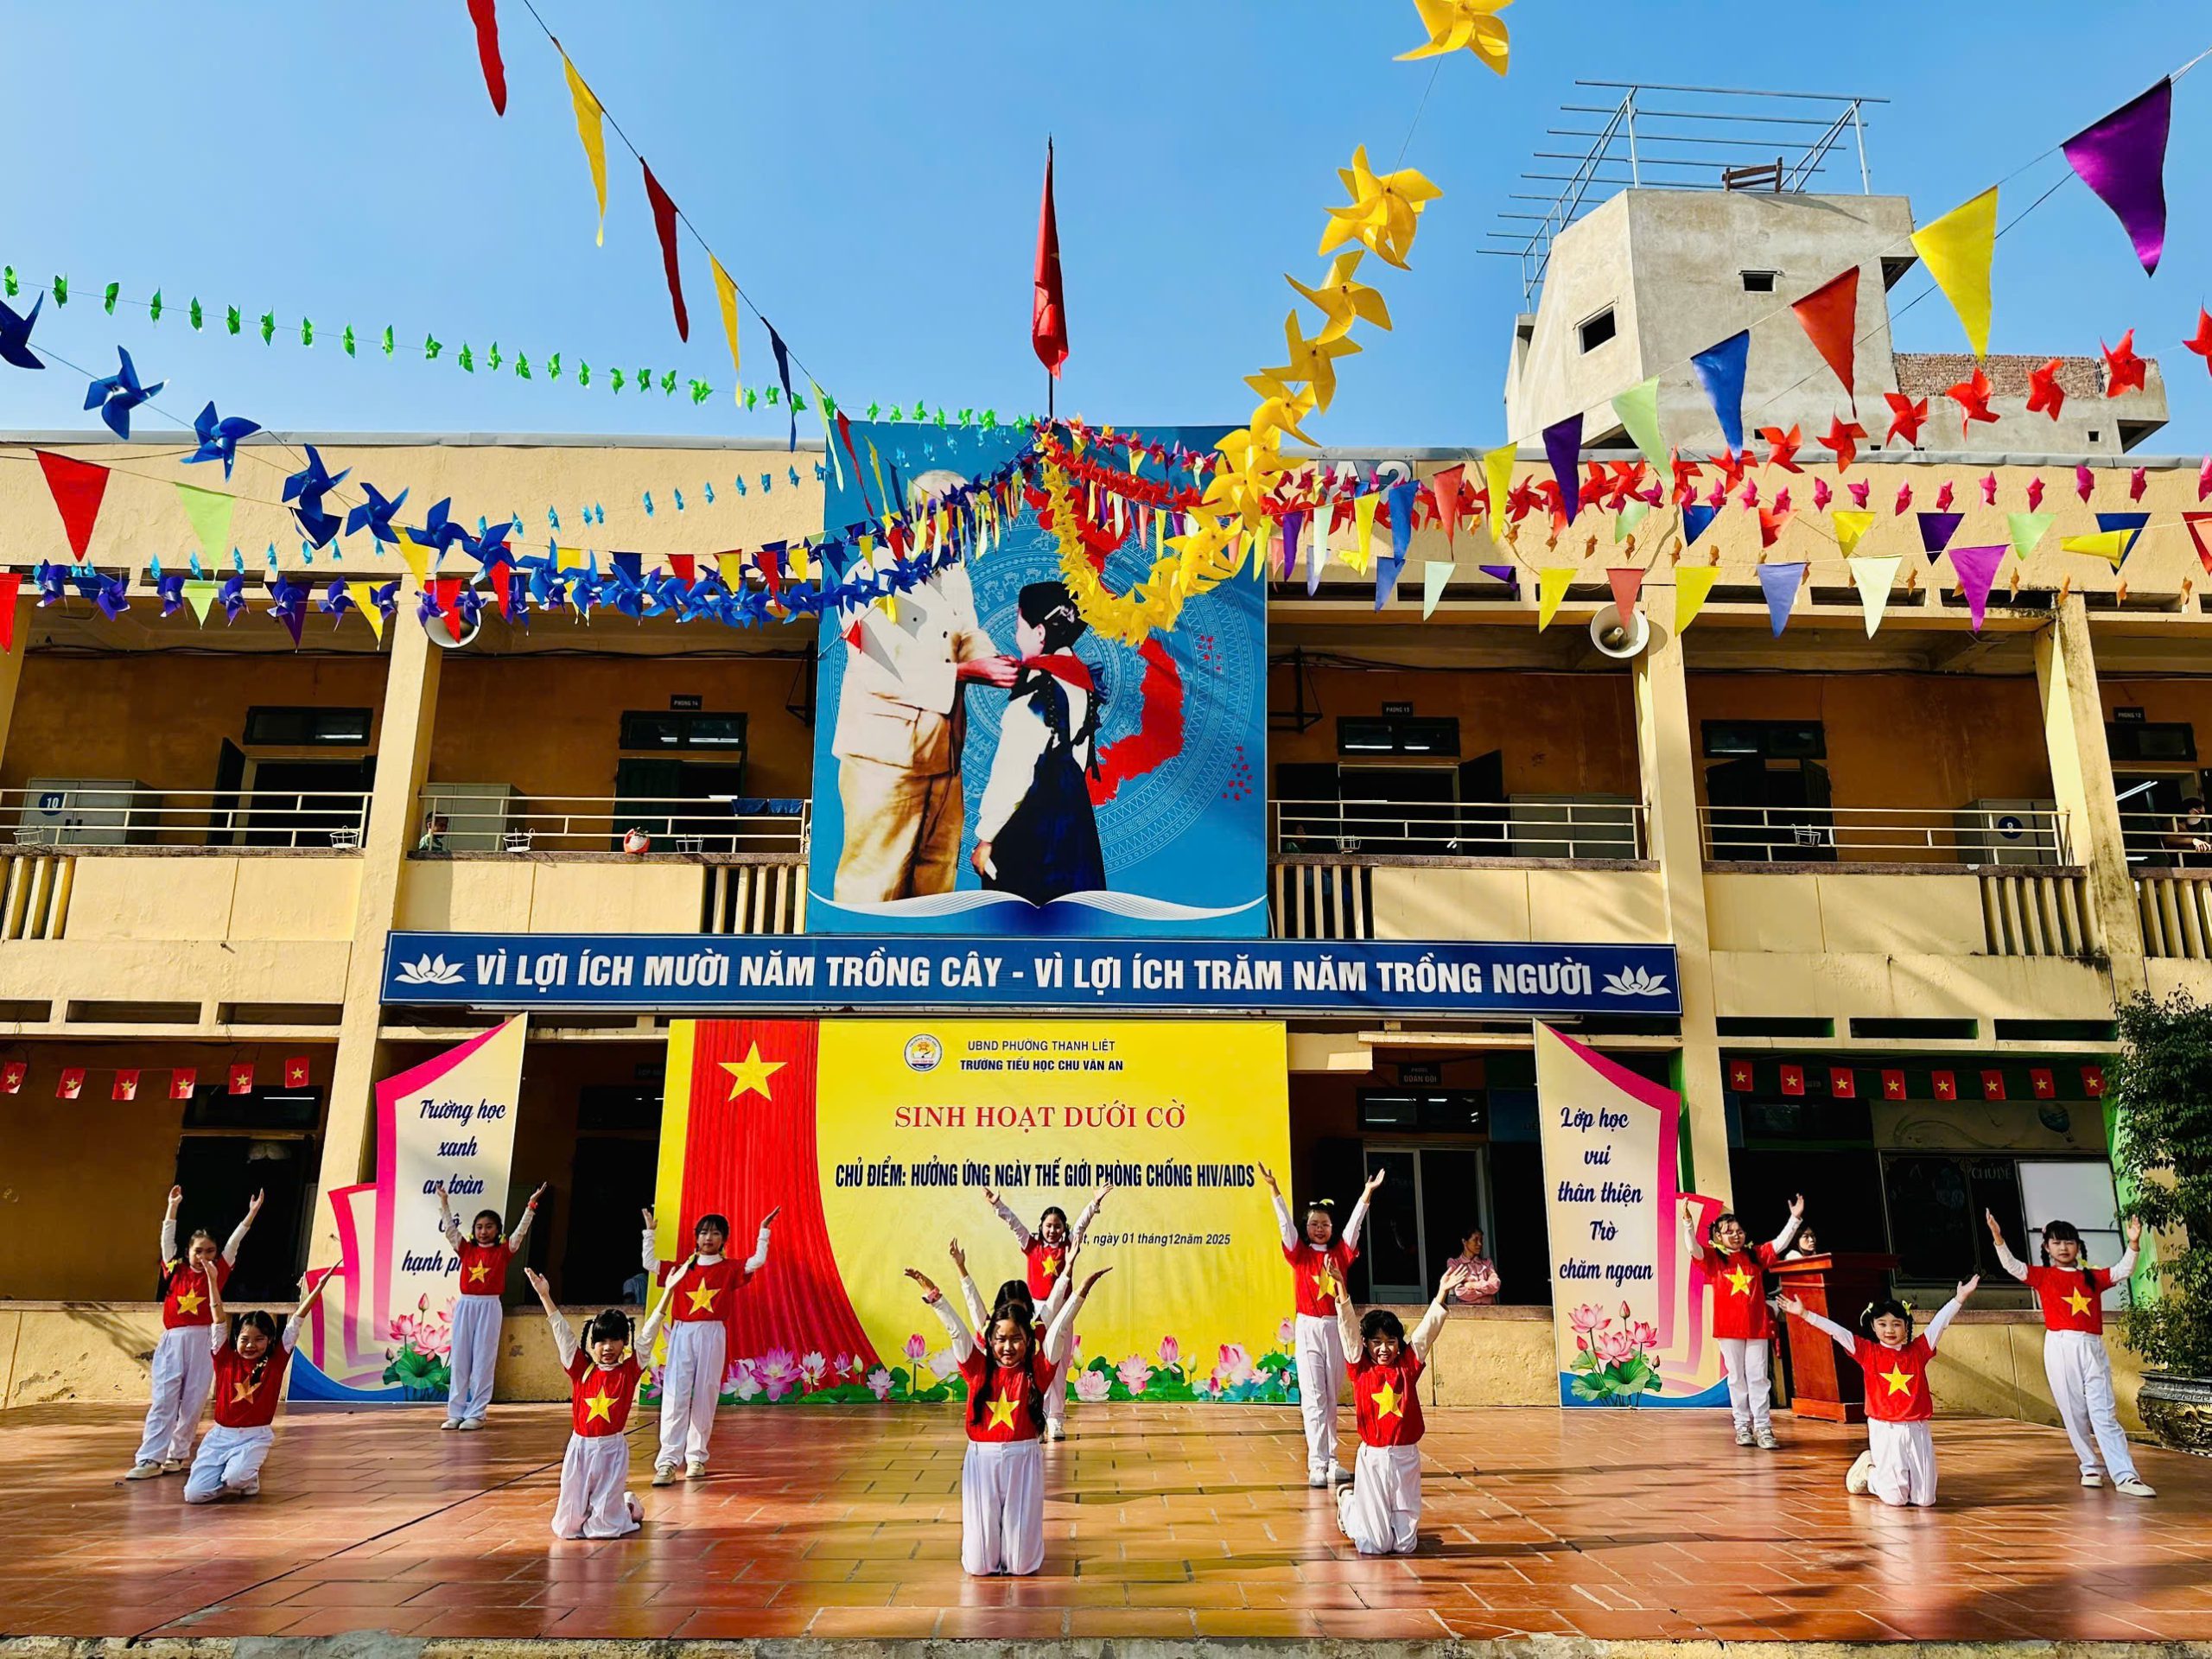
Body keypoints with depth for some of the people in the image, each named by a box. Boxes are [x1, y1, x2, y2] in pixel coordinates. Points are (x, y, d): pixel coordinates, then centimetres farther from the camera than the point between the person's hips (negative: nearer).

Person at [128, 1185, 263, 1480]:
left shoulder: (217, 1272, 6)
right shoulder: (175, 1270, 8)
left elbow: (234, 1242, 0)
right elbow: (167, 1239, 4)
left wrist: (252, 1213, -6)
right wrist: (172, 1207, -3)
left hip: (203, 1342, 0)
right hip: (172, 1341, 0)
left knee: (193, 1402, 3)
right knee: (163, 1400, -4)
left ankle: (178, 1454, 14)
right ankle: (150, 1459, -4)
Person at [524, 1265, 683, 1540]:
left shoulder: (629, 1370, -4)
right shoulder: (581, 1369, -1)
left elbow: (649, 1333, -11)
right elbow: (562, 1332, -6)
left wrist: (668, 1291, -18)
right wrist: (544, 1295, -13)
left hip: (612, 1448, -2)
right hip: (580, 1447, 2)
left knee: (604, 1527, 4)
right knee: (568, 1525, 6)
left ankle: (628, 1506, 36)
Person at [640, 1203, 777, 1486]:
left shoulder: (730, 1269, 6)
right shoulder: (683, 1268, 11)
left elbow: (757, 1261, -8)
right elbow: (649, 1263, 12)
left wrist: (764, 1230, -10)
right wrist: (649, 1231, 10)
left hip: (712, 1336, -1)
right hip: (682, 1335, 1)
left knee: (705, 1396, 3)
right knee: (675, 1396, -7)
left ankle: (696, 1457, 15)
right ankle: (668, 1461, -7)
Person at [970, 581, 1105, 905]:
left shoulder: (1037, 688, -17)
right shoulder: (1082, 679, 6)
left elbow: (1014, 771, -18)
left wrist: (986, 836, -13)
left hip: (1033, 821, -8)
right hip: (1074, 813, 8)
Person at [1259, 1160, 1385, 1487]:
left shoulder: (1340, 1252, 7)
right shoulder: (1299, 1253, 1)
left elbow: (1355, 1223, -1)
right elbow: (1285, 1222, -8)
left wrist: (1367, 1192, -11)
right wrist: (1273, 1189, -19)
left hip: (1336, 1328, 2)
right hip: (1308, 1328, -2)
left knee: (1331, 1398, 10)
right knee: (1313, 1398, -4)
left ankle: (1331, 1460, 17)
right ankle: (1317, 1464, -4)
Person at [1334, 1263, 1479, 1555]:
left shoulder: (1408, 1366, 3)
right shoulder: (1361, 1369, -1)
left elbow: (1428, 1329, -4)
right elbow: (1349, 1326, -11)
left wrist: (1443, 1293, -14)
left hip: (1406, 1457, 2)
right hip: (1373, 1457, -2)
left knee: (1405, 1545, 5)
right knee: (1374, 1545, 0)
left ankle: (1399, 1521, 38)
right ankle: (1347, 1500, 29)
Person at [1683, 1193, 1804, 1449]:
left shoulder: (1756, 1255, 9)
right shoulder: (1713, 1258, 1)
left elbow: (1780, 1244, 3)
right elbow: (1694, 1249, -16)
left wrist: (1795, 1218, -7)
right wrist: (1688, 1222, -31)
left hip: (1757, 1326, 1)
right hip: (1729, 1328, -1)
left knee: (1759, 1377, 2)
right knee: (1737, 1377, 7)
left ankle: (1763, 1428, 5)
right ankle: (1742, 1426, 14)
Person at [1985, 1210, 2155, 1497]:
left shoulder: (2092, 1276, 14)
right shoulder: (2043, 1276, 7)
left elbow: (2123, 1270, 6)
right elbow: (2012, 1266, -6)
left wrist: (2133, 1243, -10)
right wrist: (1998, 1238, -21)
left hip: (2093, 1348, 1)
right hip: (2061, 1347, -1)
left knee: (2104, 1413, -4)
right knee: (2074, 1413, 3)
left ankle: (2125, 1476, -8)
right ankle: (2092, 1468, 16)